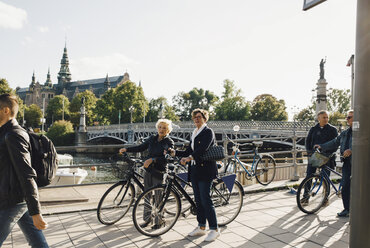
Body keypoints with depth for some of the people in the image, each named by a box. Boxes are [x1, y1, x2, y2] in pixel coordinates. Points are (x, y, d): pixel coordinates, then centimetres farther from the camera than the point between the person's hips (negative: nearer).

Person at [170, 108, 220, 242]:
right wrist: (174, 152, 6)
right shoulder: (194, 133, 18)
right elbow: (189, 151, 16)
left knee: (205, 199, -7)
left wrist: (190, 157, -36)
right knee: (198, 200, 13)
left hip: (205, 170, -8)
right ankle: (201, 227, 24)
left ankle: (214, 229, 4)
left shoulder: (208, 132, -7)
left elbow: (202, 149, -23)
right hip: (195, 170, 8)